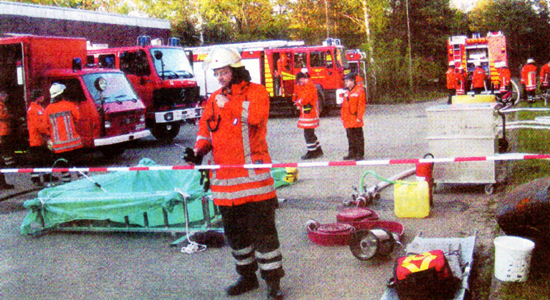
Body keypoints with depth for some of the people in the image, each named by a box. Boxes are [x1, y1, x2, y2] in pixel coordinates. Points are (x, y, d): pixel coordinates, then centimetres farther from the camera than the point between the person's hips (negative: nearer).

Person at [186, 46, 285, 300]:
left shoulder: (256, 91, -1)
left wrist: (228, 105, -11)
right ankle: (247, 276, 30)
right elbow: (205, 129, 20)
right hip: (224, 175, 6)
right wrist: (199, 151, 1)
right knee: (234, 231, 14)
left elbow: (255, 115, -21)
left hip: (253, 173, -6)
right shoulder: (214, 99, 16)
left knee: (262, 228, -5)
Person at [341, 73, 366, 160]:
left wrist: (359, 117, -16)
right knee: (350, 137, 12)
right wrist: (342, 116, 14)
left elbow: (362, 105, -12)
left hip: (356, 120, -7)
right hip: (348, 120, 7)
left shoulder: (359, 91, -8)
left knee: (358, 137, 1)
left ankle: (360, 154, 6)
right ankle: (352, 153, 20)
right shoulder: (347, 92, 14)